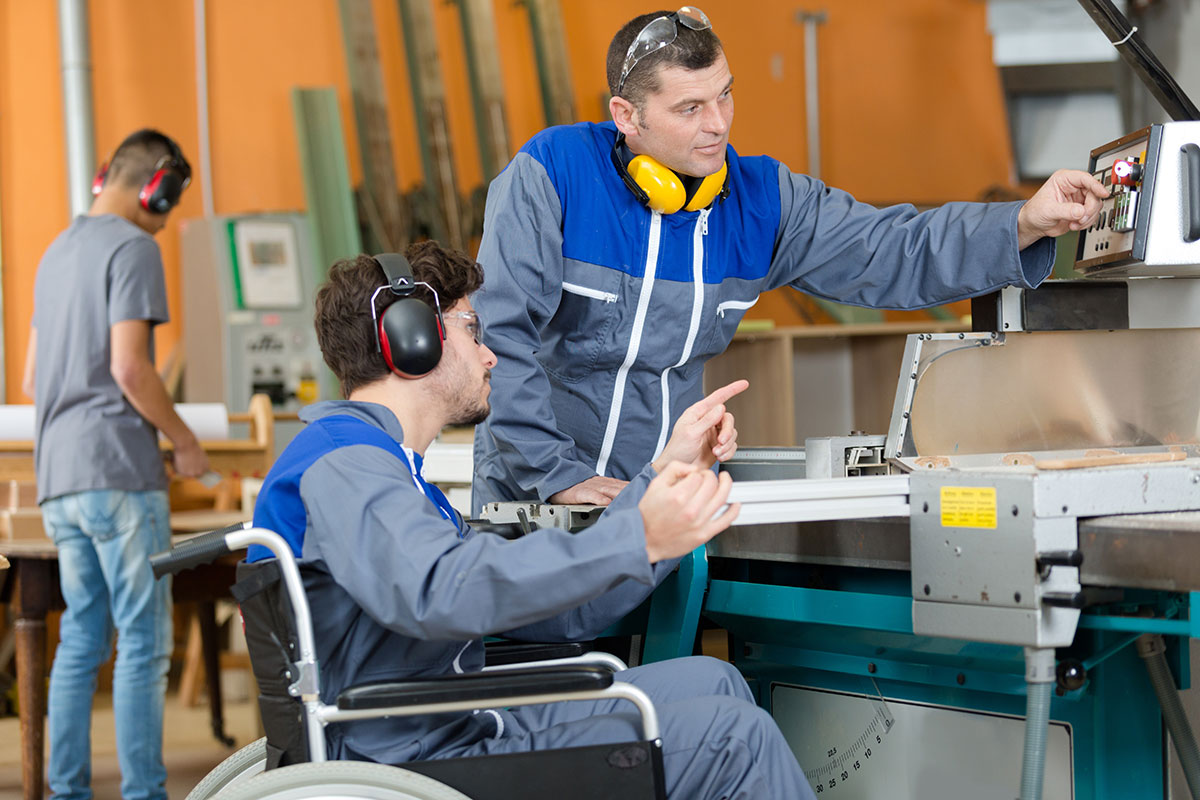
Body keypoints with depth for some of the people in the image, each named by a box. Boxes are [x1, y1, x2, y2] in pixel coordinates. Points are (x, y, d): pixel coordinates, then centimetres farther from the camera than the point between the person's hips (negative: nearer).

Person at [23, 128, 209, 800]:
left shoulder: (57, 253, 19)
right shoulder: (133, 248, -7)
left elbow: (32, 380, 21)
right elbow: (130, 368, -16)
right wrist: (185, 441, -5)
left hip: (59, 477, 8)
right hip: (120, 473, -8)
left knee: (82, 638, 10)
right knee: (144, 640, -5)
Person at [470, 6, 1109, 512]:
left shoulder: (759, 198, 4)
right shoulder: (551, 174, -11)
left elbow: (894, 254, 4)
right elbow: (499, 334, -15)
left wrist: (1025, 224, -11)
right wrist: (558, 474, -20)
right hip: (530, 503, -4)